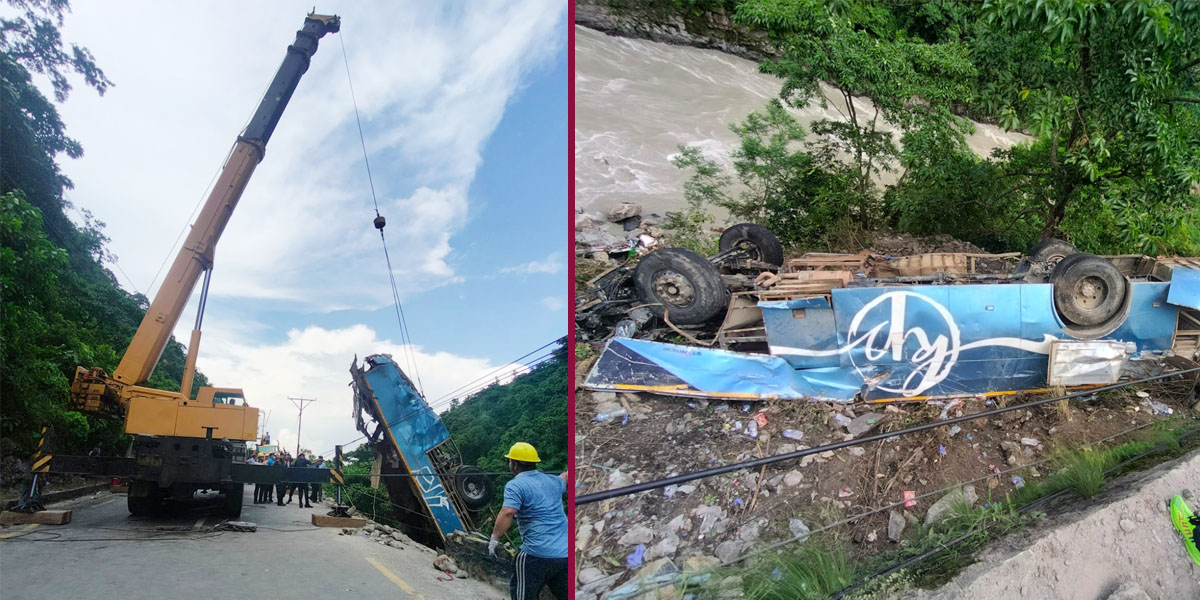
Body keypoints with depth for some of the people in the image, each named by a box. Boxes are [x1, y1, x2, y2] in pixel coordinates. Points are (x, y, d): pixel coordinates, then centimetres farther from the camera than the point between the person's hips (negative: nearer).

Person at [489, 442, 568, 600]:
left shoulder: (515, 485, -6)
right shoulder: (553, 481, 15)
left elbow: (507, 513, -22)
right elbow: (564, 479, 39)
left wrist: (494, 538, -14)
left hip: (537, 553, -6)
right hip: (565, 554, 6)